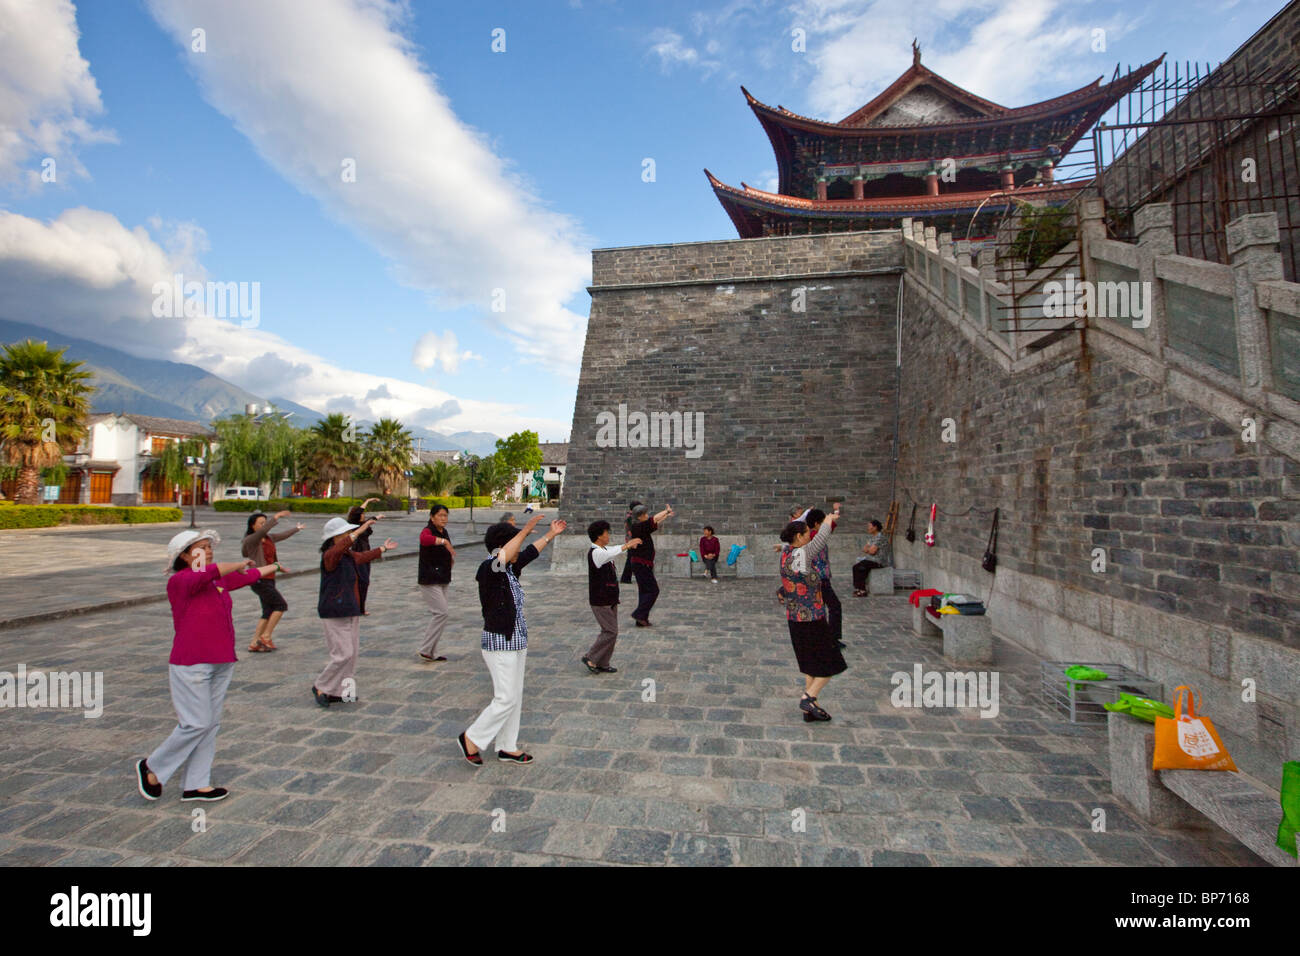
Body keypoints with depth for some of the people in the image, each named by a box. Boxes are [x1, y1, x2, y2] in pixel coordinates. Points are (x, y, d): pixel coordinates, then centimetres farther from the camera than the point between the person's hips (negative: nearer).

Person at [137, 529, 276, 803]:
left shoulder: (220, 581, 10)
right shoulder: (179, 581, -13)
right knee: (196, 723, -5)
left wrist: (274, 566, 39)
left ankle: (197, 785, 20)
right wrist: (239, 564, -16)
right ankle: (152, 768, 20)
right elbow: (212, 572, -31)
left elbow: (248, 576, 27)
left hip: (221, 663, 8)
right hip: (191, 665, -8)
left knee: (212, 724, 10)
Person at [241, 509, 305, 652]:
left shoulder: (269, 538, 10)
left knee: (269, 612, 7)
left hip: (269, 580, 8)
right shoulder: (250, 540, -13)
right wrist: (276, 516, -39)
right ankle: (266, 636, -2)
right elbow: (263, 531, -34)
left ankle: (254, 644, 13)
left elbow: (283, 535, 29)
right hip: (259, 580, -8)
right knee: (281, 605, -10)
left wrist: (296, 528, 44)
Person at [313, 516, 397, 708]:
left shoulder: (349, 556, 13)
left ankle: (339, 691, 20)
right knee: (343, 654, -9)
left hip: (351, 612, 9)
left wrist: (383, 548, 48)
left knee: (352, 653, 10)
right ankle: (321, 687, 10)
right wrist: (359, 531, -49)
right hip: (334, 614, -9)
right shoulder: (329, 556, -15)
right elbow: (340, 548, -40)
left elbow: (362, 557, 35)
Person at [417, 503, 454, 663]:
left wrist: (450, 558, 13)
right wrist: (444, 541, -46)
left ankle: (432, 653, 20)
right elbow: (424, 539, -41)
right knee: (441, 613, -13)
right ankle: (425, 650, -1)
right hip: (429, 580, -9)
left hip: (442, 580, 9)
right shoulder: (428, 531, -14)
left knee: (437, 614, 12)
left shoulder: (443, 533, 13)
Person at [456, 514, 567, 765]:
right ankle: (471, 739, 17)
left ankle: (507, 747, 27)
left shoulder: (509, 570, 7)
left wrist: (550, 535, 28)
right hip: (500, 643, -9)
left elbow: (529, 554, 21)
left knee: (515, 697, 15)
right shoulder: (489, 570, -18)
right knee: (506, 699, -2)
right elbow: (503, 556, -39)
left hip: (516, 641, 9)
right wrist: (525, 530, -39)